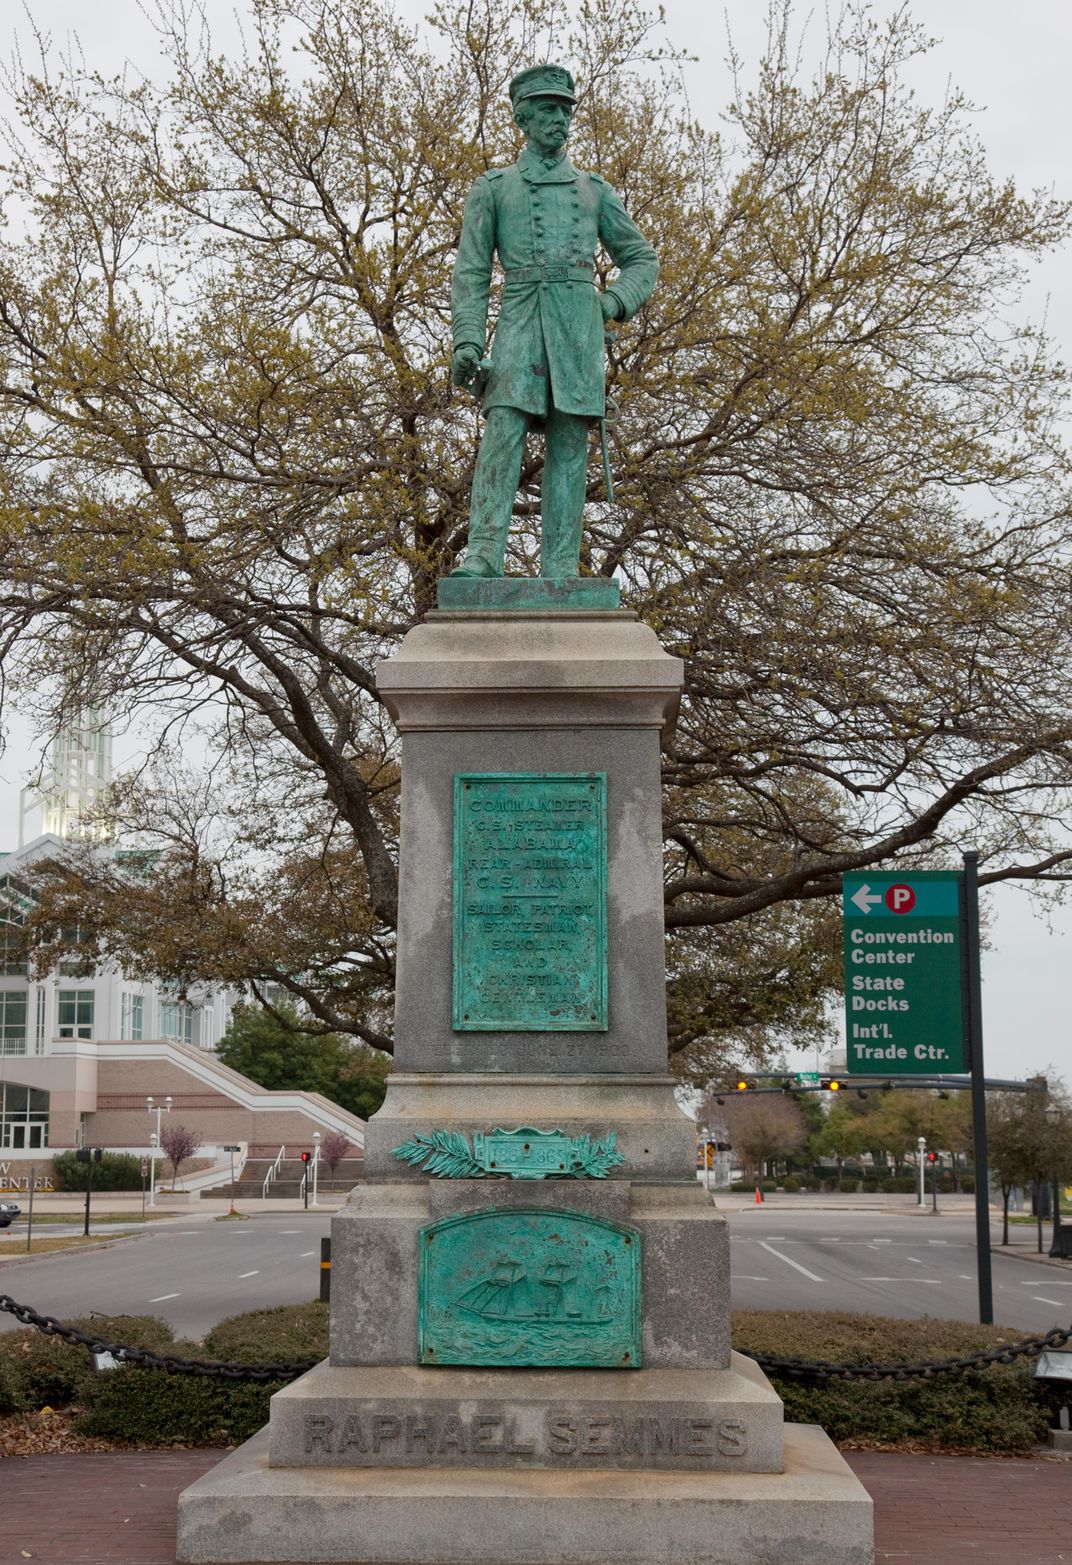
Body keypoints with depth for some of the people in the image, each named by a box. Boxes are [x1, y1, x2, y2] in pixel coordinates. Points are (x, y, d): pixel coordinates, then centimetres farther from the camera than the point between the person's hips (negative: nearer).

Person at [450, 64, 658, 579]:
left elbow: (642, 259, 24)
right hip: (519, 327, -2)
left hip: (579, 328, 2)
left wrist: (615, 302, 3)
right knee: (502, 433, -18)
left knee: (568, 448, -5)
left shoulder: (595, 191, 20)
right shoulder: (491, 188, 14)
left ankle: (561, 571, -9)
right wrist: (466, 341, -7)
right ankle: (483, 556, -25)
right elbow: (471, 272, 7)